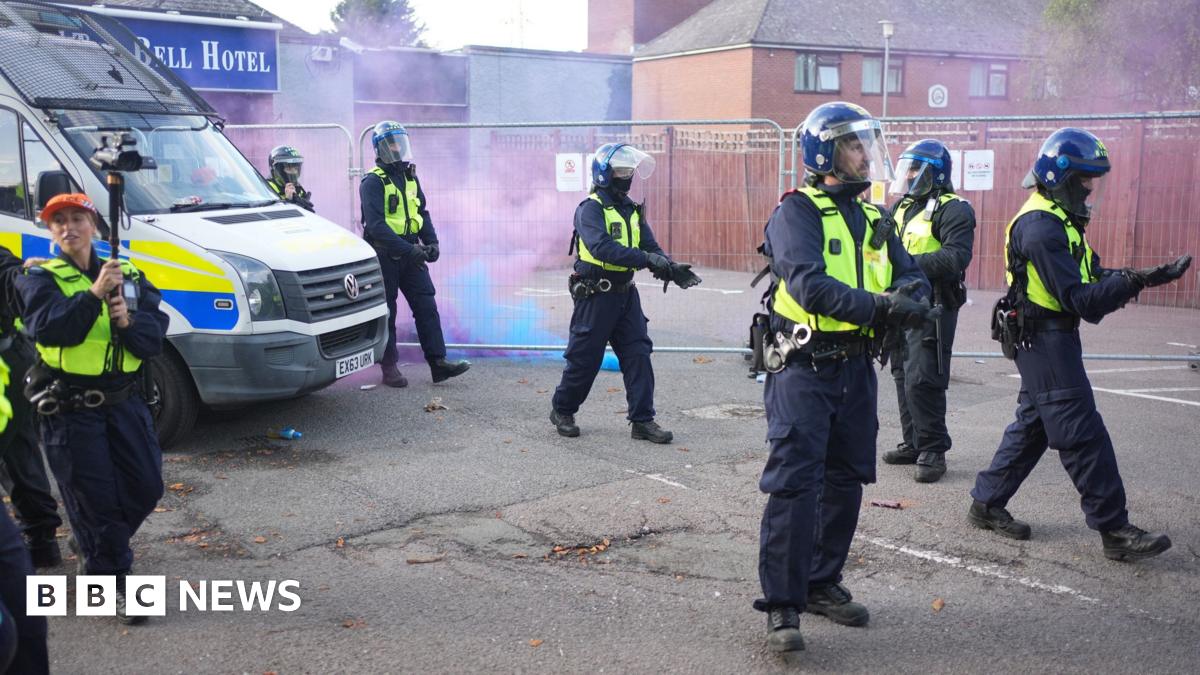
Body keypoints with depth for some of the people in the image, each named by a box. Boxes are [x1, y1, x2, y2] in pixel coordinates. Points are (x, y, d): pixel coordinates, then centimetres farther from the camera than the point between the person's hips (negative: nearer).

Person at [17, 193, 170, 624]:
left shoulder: (129, 276, 9)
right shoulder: (41, 279, -1)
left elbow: (154, 340, 1)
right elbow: (49, 330, -20)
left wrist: (127, 321, -20)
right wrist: (94, 294, -28)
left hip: (125, 402, 4)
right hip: (70, 409, -4)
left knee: (145, 488, 10)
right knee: (95, 499, -1)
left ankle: (90, 543, 36)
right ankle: (112, 583, 11)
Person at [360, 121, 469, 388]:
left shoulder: (409, 177, 11)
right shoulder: (373, 182, -12)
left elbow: (422, 213, 17)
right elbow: (376, 226, -21)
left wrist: (431, 242, 1)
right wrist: (408, 249, -26)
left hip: (411, 253, 6)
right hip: (385, 255, -6)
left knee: (427, 306, 0)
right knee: (386, 313, 3)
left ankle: (438, 362, 1)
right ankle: (389, 368, 12)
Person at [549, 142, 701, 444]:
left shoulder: (632, 210, 11)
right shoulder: (590, 208, -13)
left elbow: (650, 246, 7)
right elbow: (602, 247, -29)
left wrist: (671, 268, -13)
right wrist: (646, 259, -35)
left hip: (625, 293, 7)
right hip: (595, 295, -7)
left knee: (638, 354, 2)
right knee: (584, 359, 3)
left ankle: (642, 420, 7)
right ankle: (562, 410, 24)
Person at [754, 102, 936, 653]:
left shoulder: (872, 216, 13)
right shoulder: (796, 212, -11)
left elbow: (910, 275, 8)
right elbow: (809, 285, -24)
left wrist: (911, 295, -16)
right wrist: (880, 307, -31)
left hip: (856, 367, 8)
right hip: (803, 366, -8)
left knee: (846, 481, 14)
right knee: (795, 484, -8)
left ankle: (822, 584, 30)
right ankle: (782, 605, 0)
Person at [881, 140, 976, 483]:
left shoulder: (952, 210, -11)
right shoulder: (902, 207, 15)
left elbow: (956, 258, -23)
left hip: (931, 307, -9)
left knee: (922, 381, -11)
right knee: (903, 376, 14)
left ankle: (932, 451, 0)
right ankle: (913, 444, 25)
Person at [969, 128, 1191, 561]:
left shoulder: (1057, 219, 14)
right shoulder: (1041, 227, -20)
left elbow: (1086, 278, 12)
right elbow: (1077, 297, -24)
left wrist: (1123, 281, -6)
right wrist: (1136, 281, -29)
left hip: (1047, 341, 11)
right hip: (1046, 341, -11)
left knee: (1033, 424, 16)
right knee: (1083, 435, -6)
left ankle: (986, 504, 24)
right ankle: (1115, 530, 0)